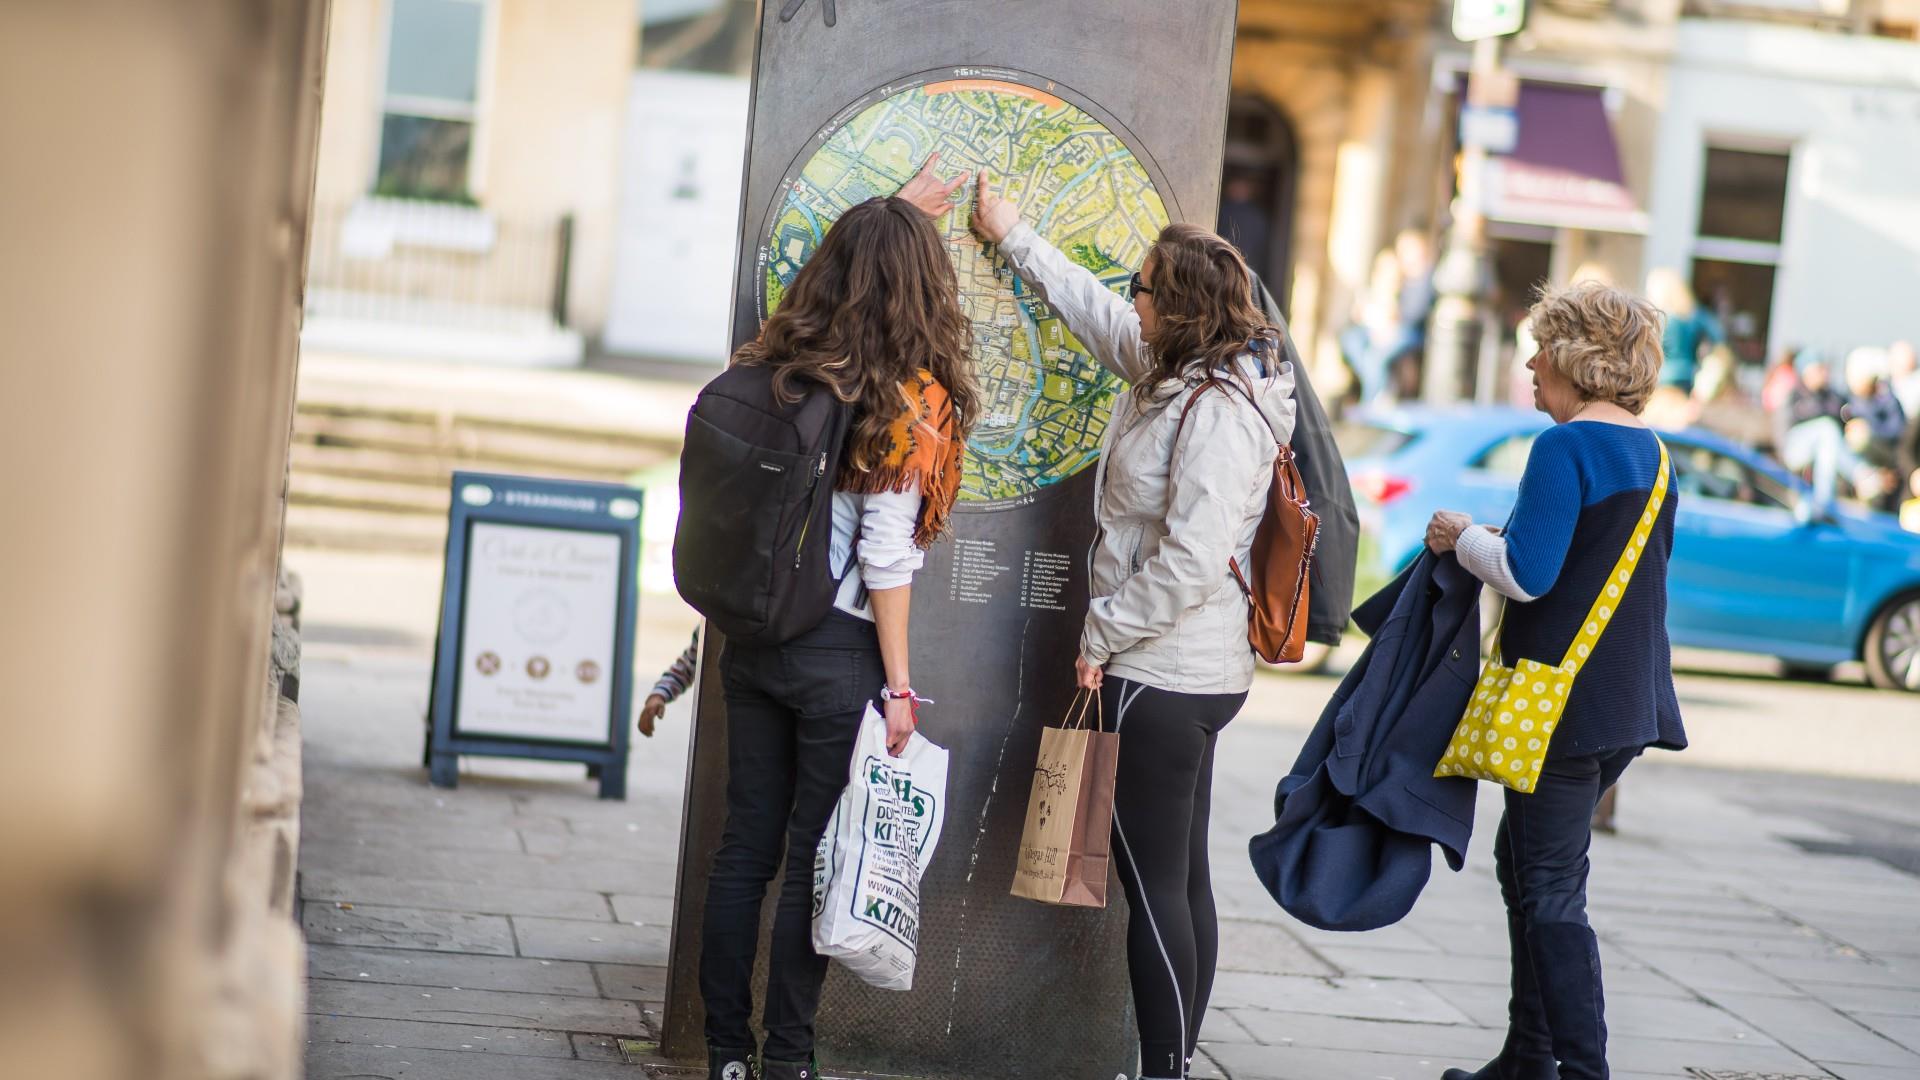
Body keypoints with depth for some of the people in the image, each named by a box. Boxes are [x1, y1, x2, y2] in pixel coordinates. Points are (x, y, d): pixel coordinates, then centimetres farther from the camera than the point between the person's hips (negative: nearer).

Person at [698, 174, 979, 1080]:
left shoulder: (780, 365, 4)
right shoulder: (909, 402, -12)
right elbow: (885, 559, -14)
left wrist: (895, 213, 38)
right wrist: (899, 686, -9)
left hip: (753, 637, 6)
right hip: (839, 654, -6)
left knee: (744, 846, 11)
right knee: (814, 861, 4)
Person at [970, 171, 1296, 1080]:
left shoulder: (1219, 414, -19)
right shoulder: (1176, 373, 10)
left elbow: (1190, 563, -24)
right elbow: (1099, 315, 28)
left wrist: (1102, 634, -14)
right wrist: (1015, 239, 37)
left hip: (1162, 677, -10)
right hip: (1191, 672, 10)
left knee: (1154, 880, -6)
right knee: (1181, 879, 13)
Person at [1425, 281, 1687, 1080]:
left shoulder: (1566, 448, -15)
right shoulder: (1651, 454, 13)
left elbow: (1526, 575, -21)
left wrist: (1463, 539, -2)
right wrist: (1494, 543, 21)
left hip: (1570, 701, -10)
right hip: (1631, 700, 10)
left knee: (1550, 891, -4)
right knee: (1524, 861, 19)